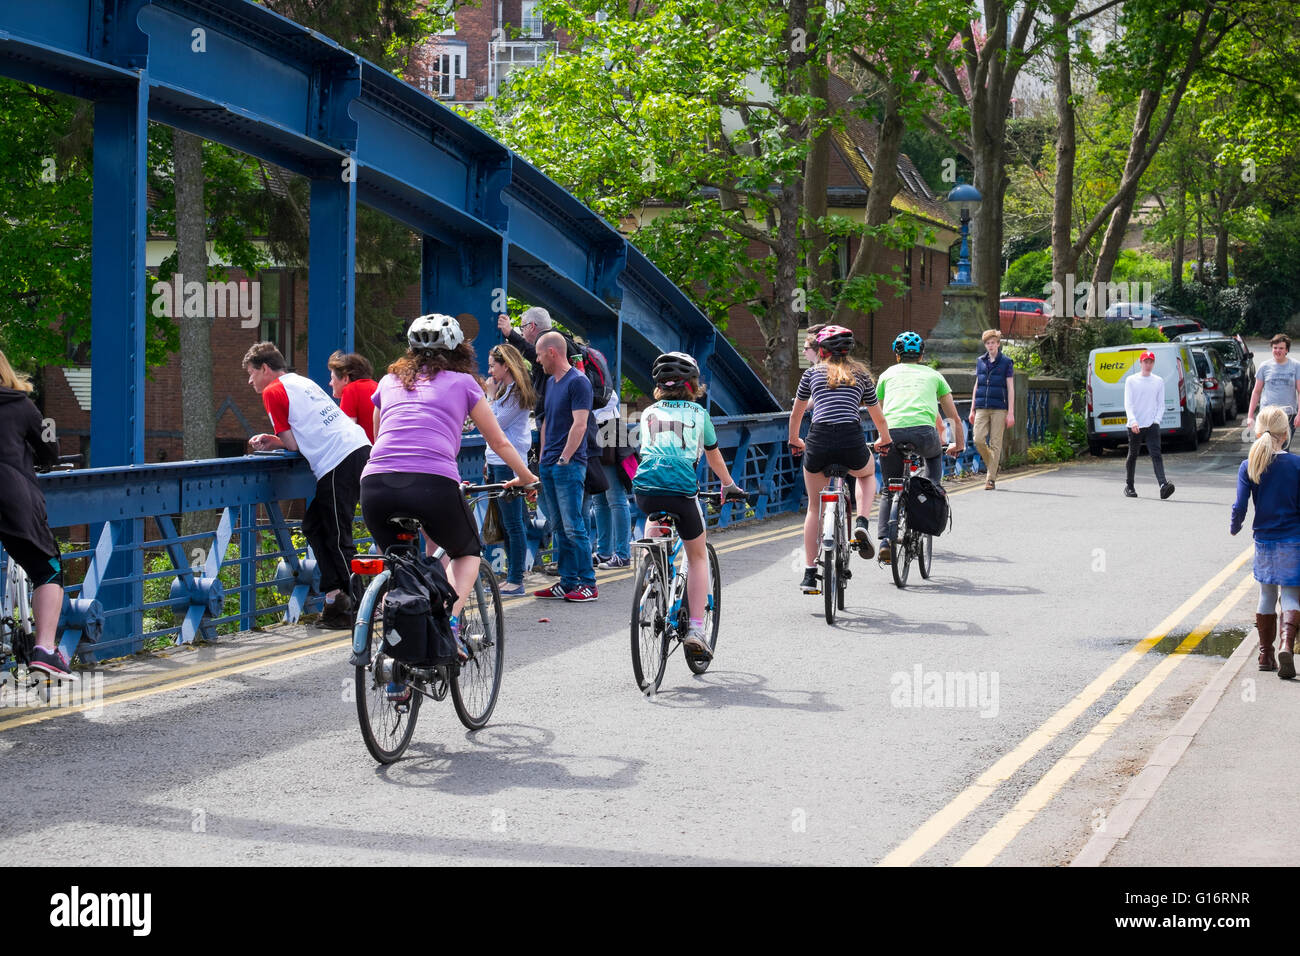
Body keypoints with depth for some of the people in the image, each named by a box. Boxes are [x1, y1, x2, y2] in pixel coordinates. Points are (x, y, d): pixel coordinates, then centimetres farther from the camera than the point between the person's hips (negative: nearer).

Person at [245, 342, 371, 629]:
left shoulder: (273, 392, -1)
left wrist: (273, 442, 17)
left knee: (337, 538, -3)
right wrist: (274, 441, 19)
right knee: (314, 526, 17)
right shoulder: (302, 382, 24)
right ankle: (335, 596, 17)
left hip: (339, 462, -9)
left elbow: (293, 444, -3)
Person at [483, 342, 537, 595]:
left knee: (513, 523, -7)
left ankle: (516, 580, -6)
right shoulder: (504, 389, 19)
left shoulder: (517, 392, -11)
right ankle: (511, 576, 16)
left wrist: (491, 397, -6)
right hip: (497, 462, 10)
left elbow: (495, 424, -14)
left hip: (509, 463, -10)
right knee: (504, 524, 11)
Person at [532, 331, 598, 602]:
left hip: (569, 465, -9)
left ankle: (588, 583, -6)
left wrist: (563, 459, -17)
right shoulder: (550, 382, 17)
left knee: (573, 527, -9)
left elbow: (579, 424, -16)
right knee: (559, 528, 9)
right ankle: (568, 582, 13)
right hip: (549, 465, 9)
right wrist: (543, 457, 15)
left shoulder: (577, 382, -10)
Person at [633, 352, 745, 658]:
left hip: (645, 490, 2)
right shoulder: (698, 413, 15)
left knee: (654, 520, 38)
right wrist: (729, 485, 46)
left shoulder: (648, 413, 19)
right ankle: (696, 630, 6)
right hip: (682, 490, -2)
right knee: (698, 556, 15)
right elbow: (713, 456, 29)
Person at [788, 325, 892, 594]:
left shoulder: (812, 372, 18)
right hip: (852, 441, 0)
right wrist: (885, 440, 49)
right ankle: (862, 524, 9)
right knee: (867, 473, 36)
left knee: (815, 507, 19)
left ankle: (809, 573, 15)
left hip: (818, 441, 0)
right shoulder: (861, 374, 19)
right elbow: (879, 418, 28)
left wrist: (794, 440, 48)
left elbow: (796, 414, 29)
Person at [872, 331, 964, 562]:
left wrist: (881, 439, 52)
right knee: (934, 455, 37)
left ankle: (885, 541, -4)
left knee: (888, 492, 15)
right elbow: (954, 418, 31)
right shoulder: (932, 375, 27)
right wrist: (959, 445, 46)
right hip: (923, 431, 0)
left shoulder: (888, 374, 27)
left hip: (892, 432, 0)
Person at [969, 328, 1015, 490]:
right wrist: (972, 410, 15)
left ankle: (991, 479, 0)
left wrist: (1011, 413, -5)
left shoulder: (1006, 362, 2)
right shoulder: (980, 361, 13)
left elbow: (1010, 389, 1)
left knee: (995, 443, -3)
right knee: (978, 440, -8)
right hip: (982, 408, 3)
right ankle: (993, 466, 17)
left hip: (999, 408, -3)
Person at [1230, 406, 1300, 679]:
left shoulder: (1249, 467, -5)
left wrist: (1234, 526, 11)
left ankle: (1265, 654, 22)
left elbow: (1240, 506, -8)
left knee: (1267, 595, 16)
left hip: (1264, 541, 2)